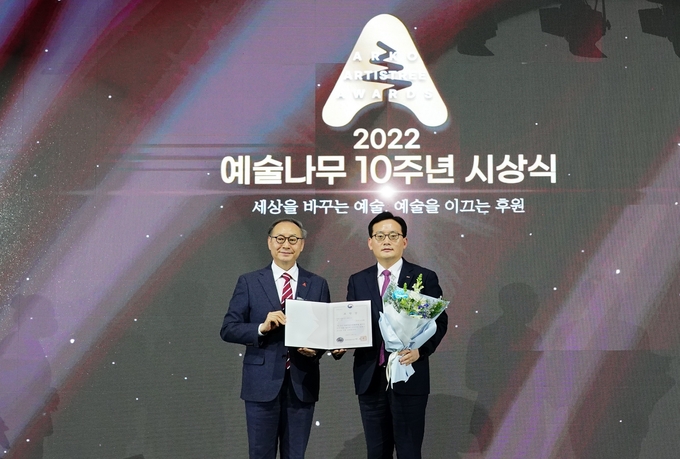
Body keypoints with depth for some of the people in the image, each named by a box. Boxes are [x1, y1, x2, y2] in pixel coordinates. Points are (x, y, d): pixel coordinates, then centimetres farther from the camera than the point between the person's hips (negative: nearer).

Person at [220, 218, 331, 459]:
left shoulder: (318, 284, 6)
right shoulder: (249, 282, 0)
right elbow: (228, 330, -3)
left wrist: (316, 348, -13)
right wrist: (262, 328, -19)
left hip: (302, 385, 2)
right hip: (262, 383, -1)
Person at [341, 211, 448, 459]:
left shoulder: (425, 278, 2)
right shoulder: (357, 281, 11)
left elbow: (439, 321, 0)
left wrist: (421, 349, -16)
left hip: (409, 378, -3)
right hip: (370, 378, 3)